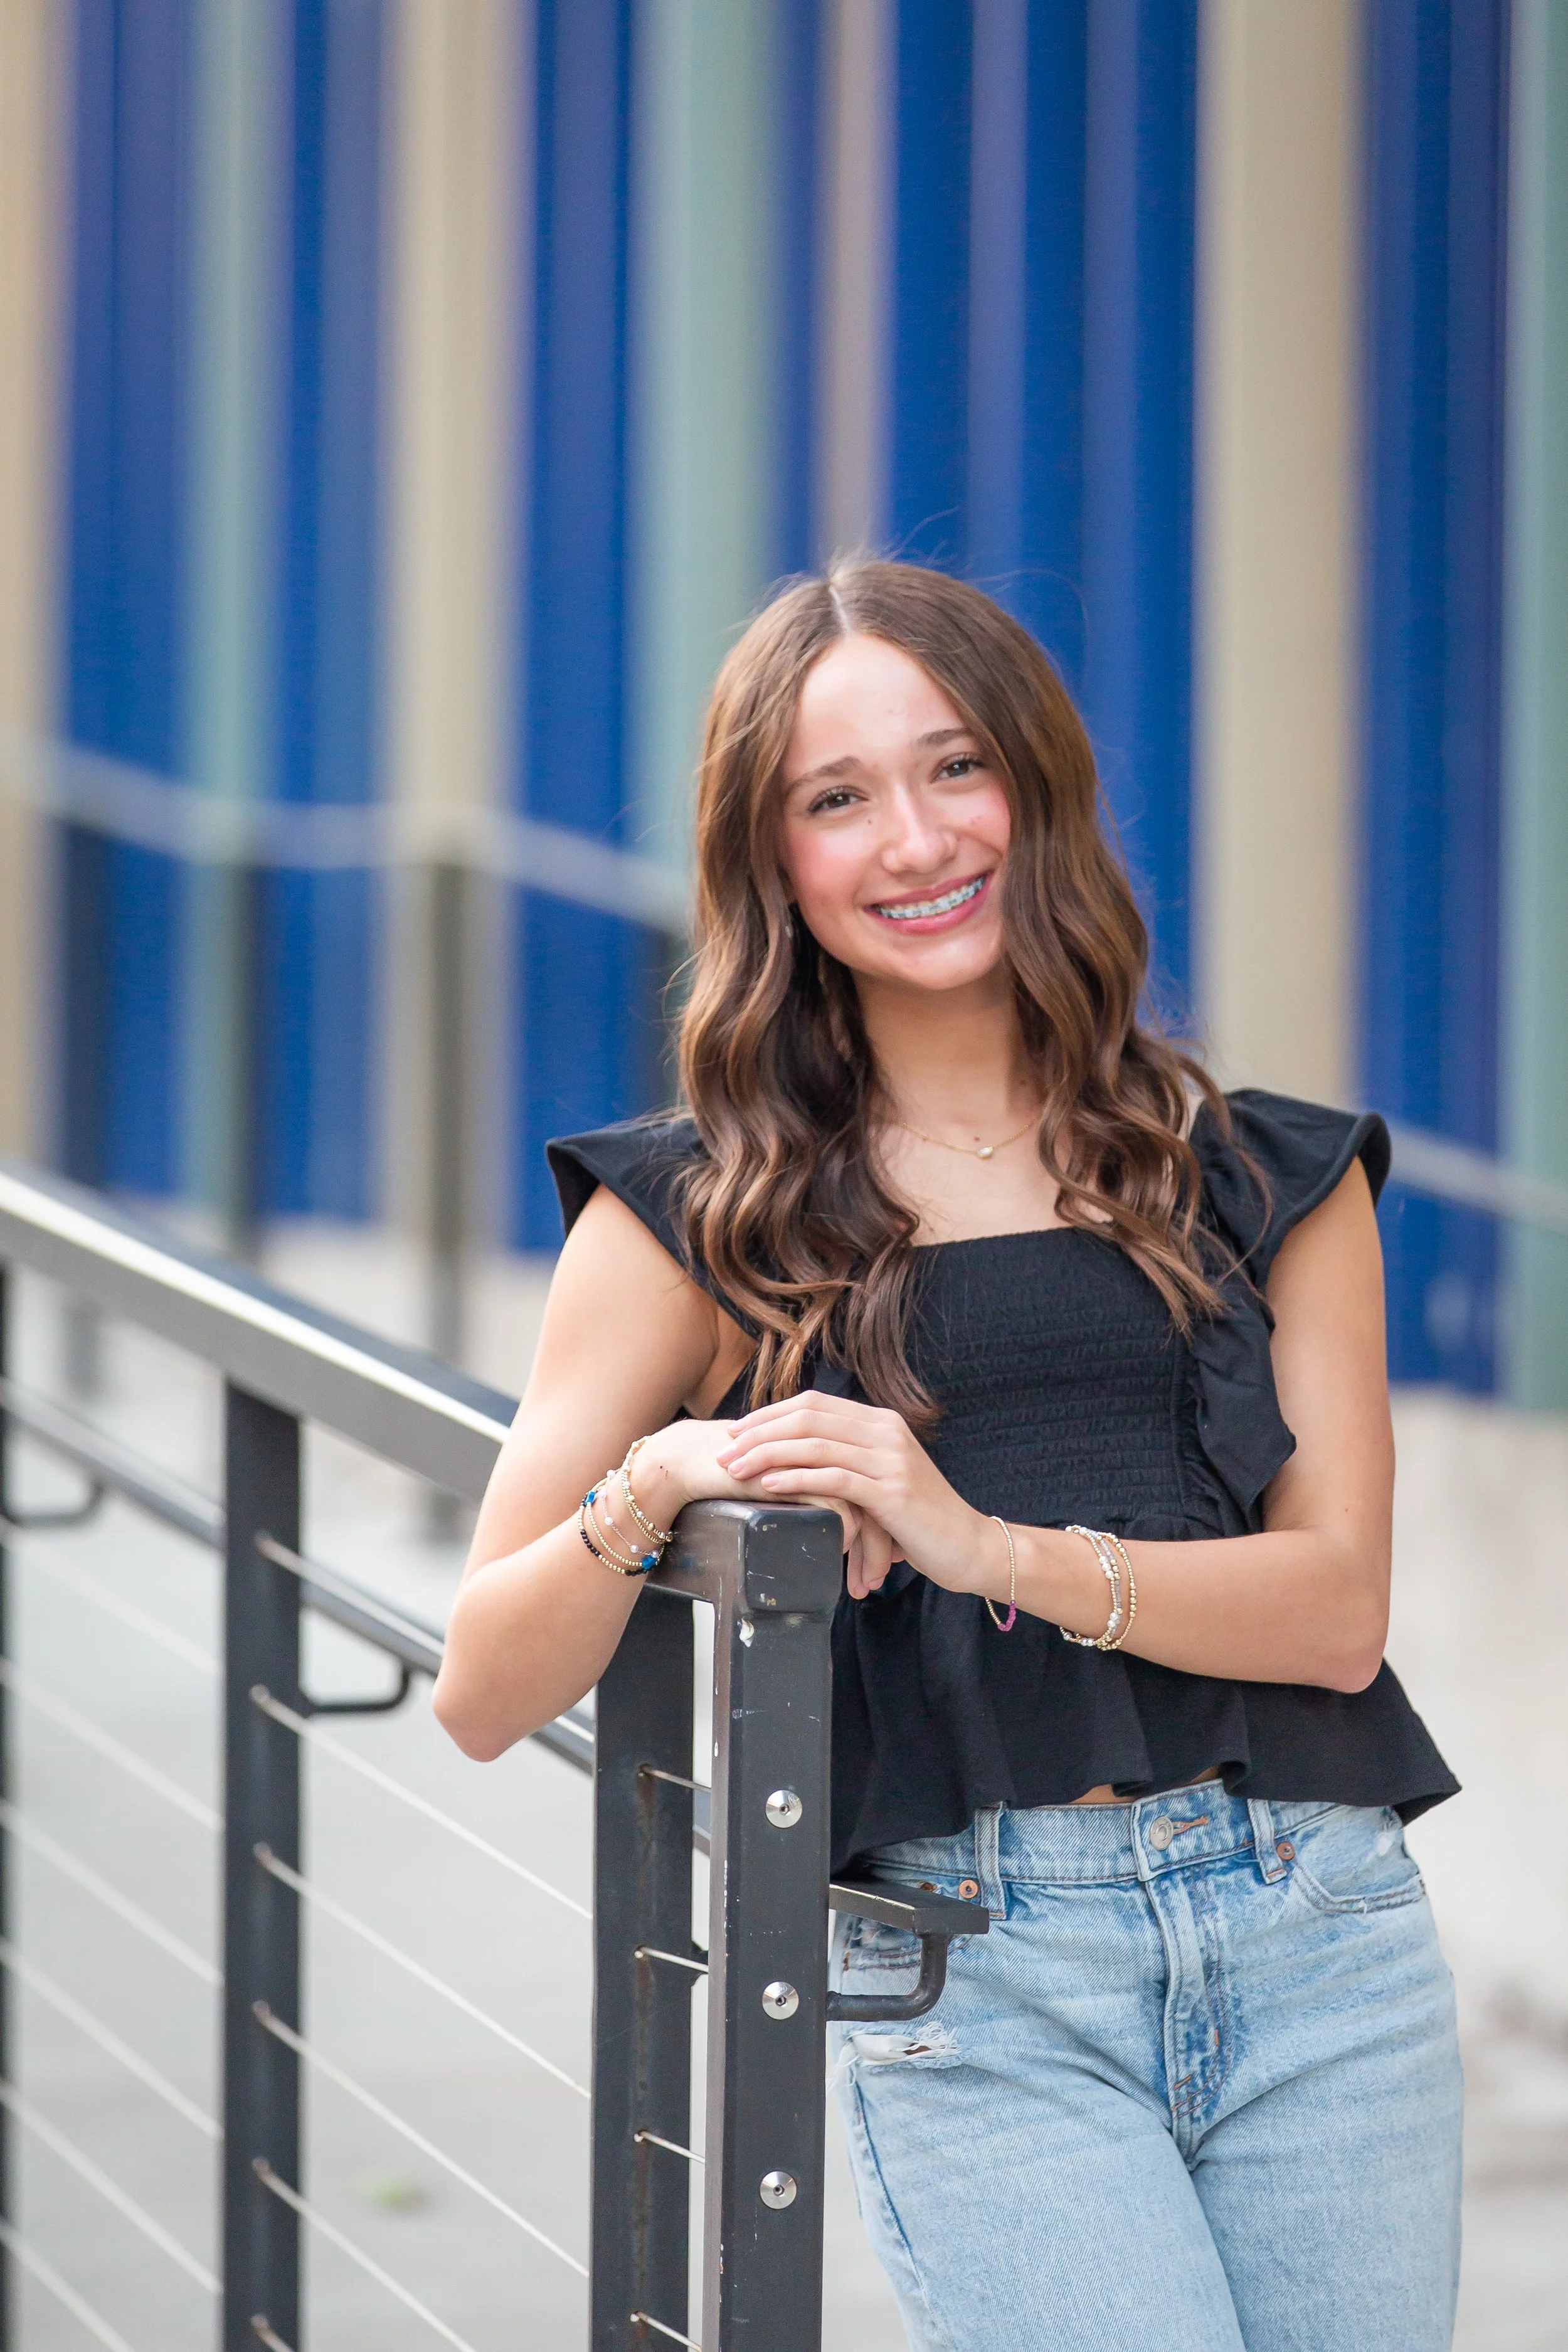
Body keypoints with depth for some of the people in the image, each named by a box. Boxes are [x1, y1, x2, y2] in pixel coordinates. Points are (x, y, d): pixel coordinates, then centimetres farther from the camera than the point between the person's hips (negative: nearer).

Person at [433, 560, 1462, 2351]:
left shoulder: (1263, 1177, 13)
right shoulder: (703, 1219, 8)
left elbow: (1339, 1605, 1)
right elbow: (484, 1697, 3)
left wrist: (990, 1544, -15)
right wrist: (648, 1491, -18)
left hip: (1325, 1950, 3)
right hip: (975, 1987, -3)